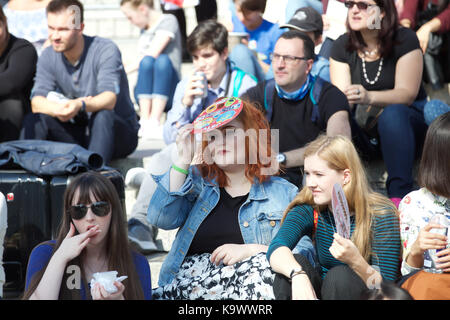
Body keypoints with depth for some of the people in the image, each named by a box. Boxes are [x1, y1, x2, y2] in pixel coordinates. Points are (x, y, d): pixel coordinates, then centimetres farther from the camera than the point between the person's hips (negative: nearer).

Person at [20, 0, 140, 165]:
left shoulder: (106, 50, -16)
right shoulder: (48, 57, -2)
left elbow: (109, 99, -31)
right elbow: (36, 102, -14)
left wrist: (80, 106, -52)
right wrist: (58, 109, -38)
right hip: (78, 134, 4)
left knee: (103, 115, -37)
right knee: (34, 119, -18)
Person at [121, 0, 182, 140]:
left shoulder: (168, 21, -1)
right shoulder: (144, 30, 23)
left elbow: (153, 53, -13)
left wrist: (127, 69, -8)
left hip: (168, 93, -4)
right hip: (145, 94, 4)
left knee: (163, 60, -33)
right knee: (147, 61, -26)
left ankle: (154, 121, -42)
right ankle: (144, 121, -38)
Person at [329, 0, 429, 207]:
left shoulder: (405, 40, -9)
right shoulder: (342, 46, 2)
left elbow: (407, 93, -19)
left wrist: (369, 97, -39)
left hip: (407, 122, -3)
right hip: (365, 131, 3)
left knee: (392, 114, -38)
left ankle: (399, 195, -44)